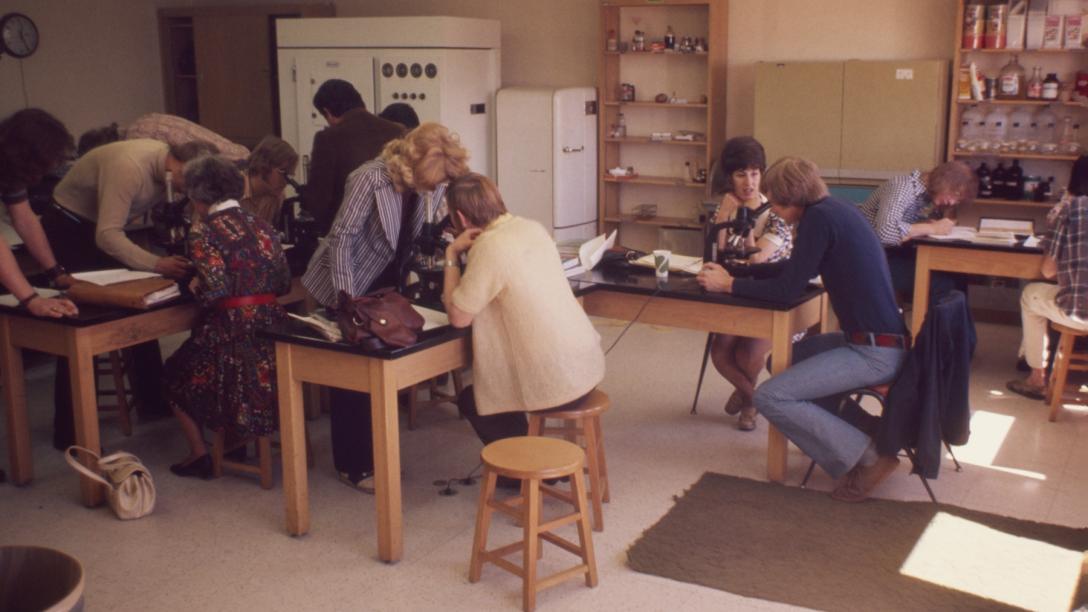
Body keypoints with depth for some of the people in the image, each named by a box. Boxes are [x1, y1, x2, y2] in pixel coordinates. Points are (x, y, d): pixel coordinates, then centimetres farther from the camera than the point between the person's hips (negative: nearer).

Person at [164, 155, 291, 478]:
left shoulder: (203, 232, -9)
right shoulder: (261, 225, 9)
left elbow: (215, 289, -18)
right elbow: (284, 283, 8)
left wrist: (194, 286, 2)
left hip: (232, 331, -6)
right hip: (273, 329, 6)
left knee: (176, 372, 21)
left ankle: (199, 453, 15)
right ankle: (237, 440, 29)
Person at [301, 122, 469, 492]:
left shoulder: (430, 184, -9)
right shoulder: (371, 180, -28)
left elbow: (423, 237, 3)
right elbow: (342, 237, -25)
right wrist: (347, 300, -26)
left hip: (387, 284, 6)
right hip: (350, 287, -6)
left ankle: (371, 452, 27)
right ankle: (352, 466, 14)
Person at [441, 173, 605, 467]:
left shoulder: (489, 247, -19)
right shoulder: (533, 228, 6)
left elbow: (458, 317, -11)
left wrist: (452, 255, -4)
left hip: (560, 381, -8)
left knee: (470, 400, 17)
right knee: (489, 378, 30)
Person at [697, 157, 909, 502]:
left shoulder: (819, 217, -15)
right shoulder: (835, 211, 14)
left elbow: (787, 289, -15)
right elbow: (795, 273, 22)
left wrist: (728, 285, -3)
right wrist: (734, 274, 19)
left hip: (875, 353, -10)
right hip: (878, 341, 10)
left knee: (770, 398, -14)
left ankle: (866, 456, -6)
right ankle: (862, 432, 17)